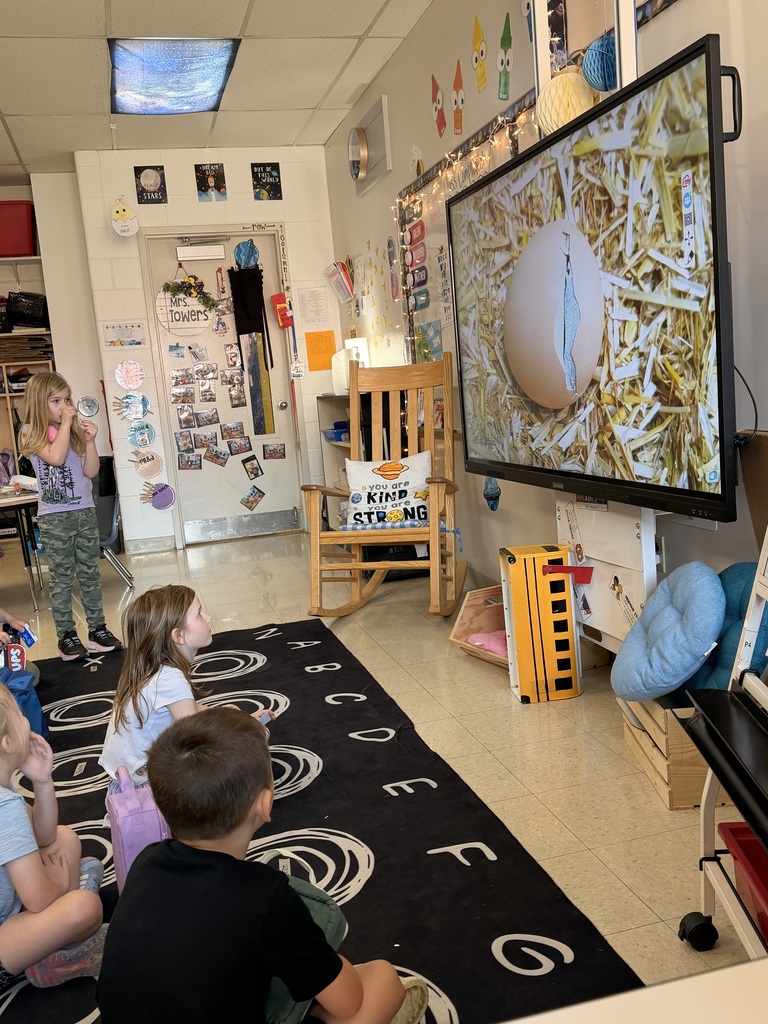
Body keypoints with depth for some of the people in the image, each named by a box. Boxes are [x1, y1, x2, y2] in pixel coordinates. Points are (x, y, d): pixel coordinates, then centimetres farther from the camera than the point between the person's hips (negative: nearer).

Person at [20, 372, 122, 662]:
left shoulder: (75, 430, 8)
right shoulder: (32, 431, -5)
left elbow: (91, 471, 4)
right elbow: (56, 457, -23)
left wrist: (90, 440, -8)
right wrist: (65, 423, -15)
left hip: (85, 511, 5)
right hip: (55, 516, -4)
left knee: (90, 573, 9)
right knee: (62, 578, 1)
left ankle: (97, 629, 17)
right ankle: (66, 635, 8)